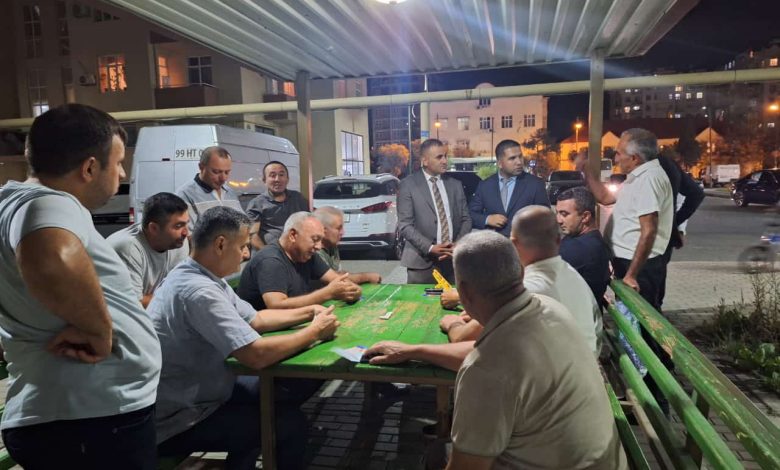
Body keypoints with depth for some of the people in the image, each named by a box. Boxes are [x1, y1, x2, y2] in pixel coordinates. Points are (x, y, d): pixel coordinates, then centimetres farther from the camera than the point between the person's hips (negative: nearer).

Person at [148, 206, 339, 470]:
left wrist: (308, 312, 3)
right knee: (291, 424, -9)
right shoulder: (198, 290, -30)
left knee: (286, 391, 9)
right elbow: (257, 355, -34)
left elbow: (254, 319, 12)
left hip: (195, 395, 10)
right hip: (175, 421, -10)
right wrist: (314, 332, -19)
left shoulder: (198, 277, 3)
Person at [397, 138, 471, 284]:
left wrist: (458, 245, -6)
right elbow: (405, 225, -7)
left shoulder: (455, 185, 12)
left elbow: (466, 219, 12)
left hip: (453, 259, 4)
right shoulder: (408, 185, -2)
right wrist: (430, 248, -17)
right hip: (422, 261, -3)